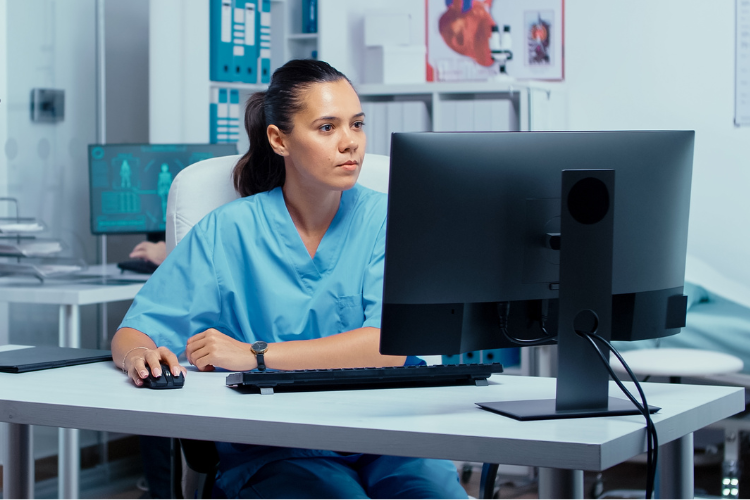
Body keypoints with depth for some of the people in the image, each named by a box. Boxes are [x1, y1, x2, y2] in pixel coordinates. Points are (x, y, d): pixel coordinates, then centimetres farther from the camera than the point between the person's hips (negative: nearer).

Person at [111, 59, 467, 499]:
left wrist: (255, 355, -15)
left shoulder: (386, 219, 5)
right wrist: (139, 356, -22)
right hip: (273, 451, -1)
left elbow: (389, 346, -9)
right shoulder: (227, 231, 5)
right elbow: (132, 335, 3)